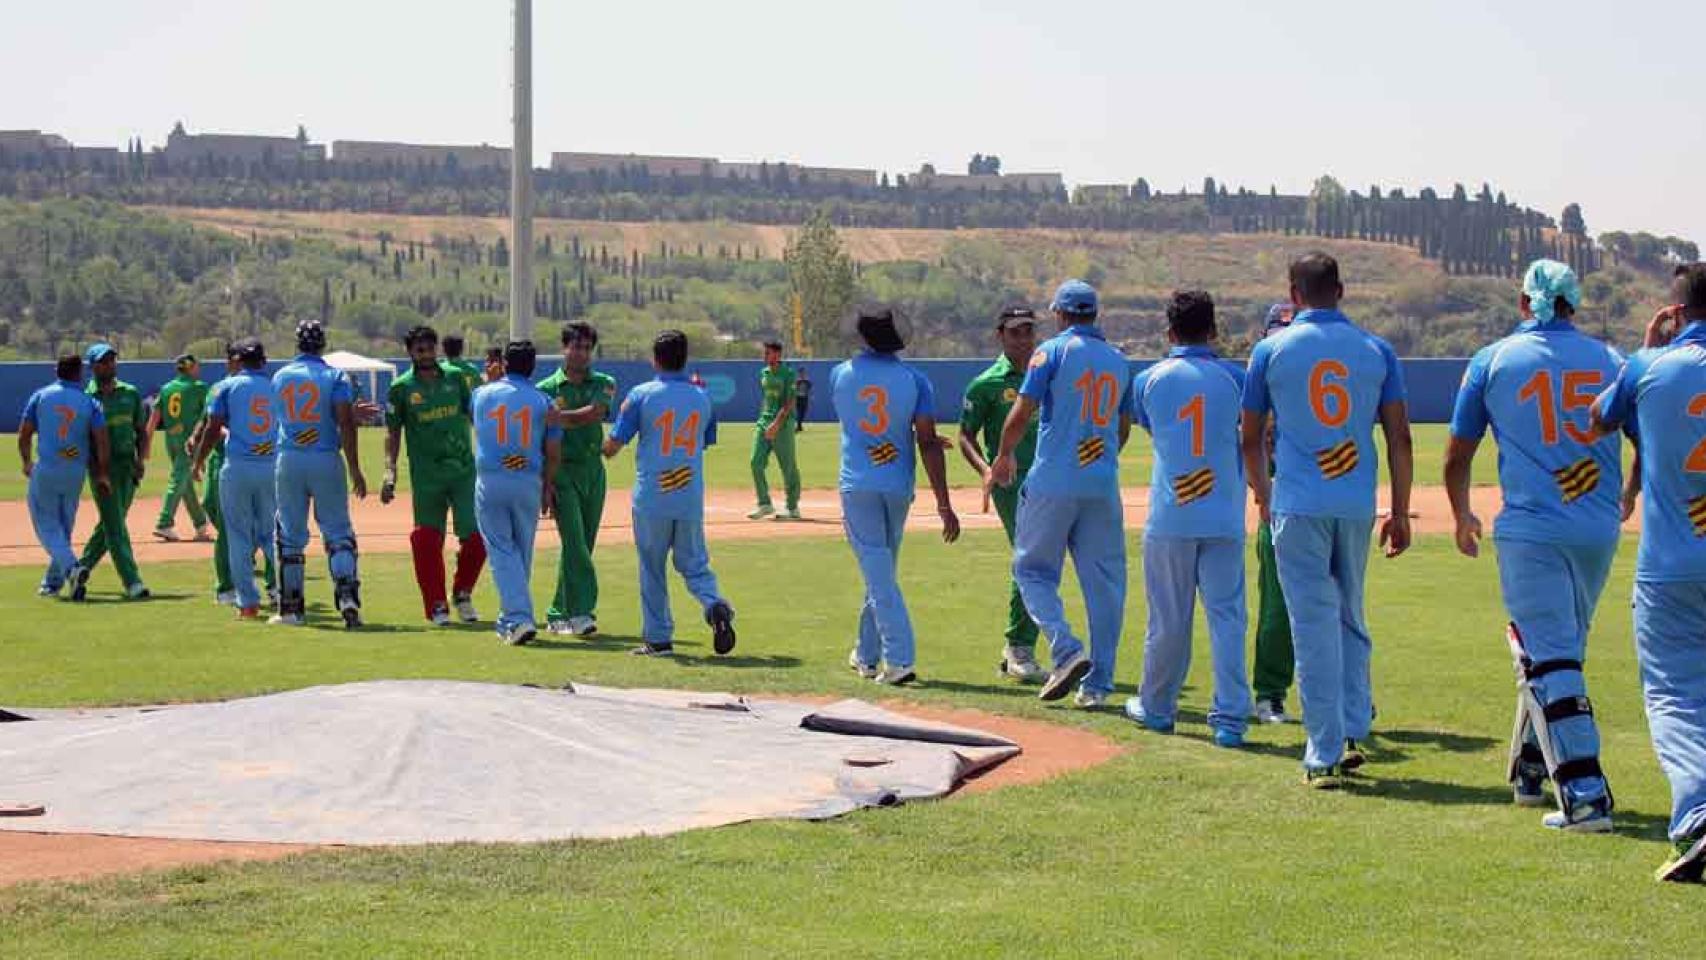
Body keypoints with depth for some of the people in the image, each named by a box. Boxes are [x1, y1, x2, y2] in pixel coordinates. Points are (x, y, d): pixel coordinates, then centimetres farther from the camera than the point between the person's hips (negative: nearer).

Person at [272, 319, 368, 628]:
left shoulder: (280, 377, 8)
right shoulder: (334, 376, -4)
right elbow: (345, 423, -12)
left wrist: (354, 412, 23)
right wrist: (355, 471, -12)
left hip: (289, 461, 2)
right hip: (326, 460, -2)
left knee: (290, 535, 9)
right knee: (338, 532, 3)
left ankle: (292, 608, 12)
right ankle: (347, 595, -14)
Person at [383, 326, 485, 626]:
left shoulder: (455, 377, 6)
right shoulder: (401, 387, 0)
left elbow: (474, 416, 14)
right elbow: (393, 433, 2)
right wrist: (390, 472, -7)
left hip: (464, 469, 2)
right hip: (426, 476, -2)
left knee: (477, 535, -3)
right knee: (427, 539, -2)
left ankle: (462, 594, 21)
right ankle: (437, 606, 12)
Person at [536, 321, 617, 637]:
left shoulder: (603, 383, 9)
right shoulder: (546, 389, 3)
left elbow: (595, 412, -13)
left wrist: (561, 416, -25)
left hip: (593, 471, 3)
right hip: (563, 471, -3)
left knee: (583, 545, 6)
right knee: (574, 541, -14)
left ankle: (559, 615, 15)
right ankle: (581, 612, -17)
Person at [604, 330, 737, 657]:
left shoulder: (642, 395, -7)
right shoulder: (702, 398, 5)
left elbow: (614, 443, -7)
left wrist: (607, 450, 15)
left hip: (652, 498, -3)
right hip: (691, 499, 3)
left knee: (652, 568, 8)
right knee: (694, 563, 12)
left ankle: (658, 639, 11)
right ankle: (715, 605, -16)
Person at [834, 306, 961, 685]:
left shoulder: (840, 375, -1)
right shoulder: (913, 380, -6)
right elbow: (928, 443, -12)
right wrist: (944, 505, -13)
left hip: (858, 486, -1)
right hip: (899, 486, 2)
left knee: (878, 572, -4)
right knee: (882, 571, 17)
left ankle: (899, 659, -15)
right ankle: (868, 654, 30)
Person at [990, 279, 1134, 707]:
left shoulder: (1053, 350, -3)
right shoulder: (1118, 360, 14)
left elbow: (1022, 412, -9)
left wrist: (1005, 456, 6)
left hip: (1053, 483, -4)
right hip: (1104, 485, 5)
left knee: (1033, 568, 7)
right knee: (1103, 582, 7)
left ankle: (1066, 650, -13)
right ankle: (1098, 683, 7)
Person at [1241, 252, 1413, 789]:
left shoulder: (1271, 350, 1)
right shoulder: (1376, 350, 6)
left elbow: (1251, 438, 7)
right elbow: (1399, 437, 3)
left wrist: (1263, 496, 23)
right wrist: (1400, 512, 9)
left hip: (1298, 507, -2)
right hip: (1357, 505, 3)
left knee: (1314, 625, -2)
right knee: (1350, 618, 19)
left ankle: (1324, 756, -2)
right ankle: (1354, 733, 16)